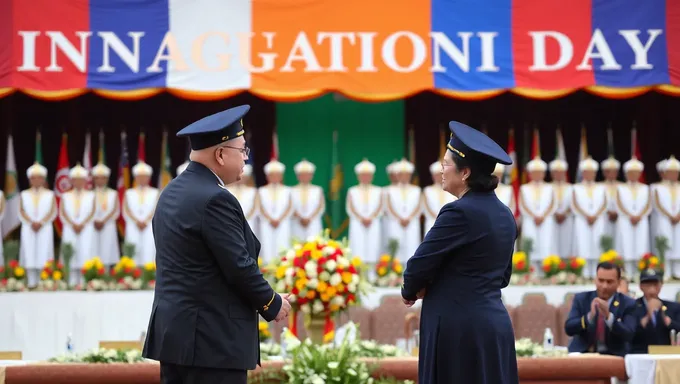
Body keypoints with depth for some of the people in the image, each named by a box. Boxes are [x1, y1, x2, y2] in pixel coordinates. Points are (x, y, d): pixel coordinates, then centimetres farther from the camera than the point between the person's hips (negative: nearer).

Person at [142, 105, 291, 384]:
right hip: (213, 339, -10)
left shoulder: (172, 192, 13)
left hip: (173, 331, 10)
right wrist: (272, 304, -1)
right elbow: (239, 267, -17)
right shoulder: (215, 200, -17)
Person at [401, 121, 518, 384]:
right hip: (496, 325, 8)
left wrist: (410, 292, 10)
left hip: (458, 329, -8)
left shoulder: (459, 212, -15)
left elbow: (420, 264, -12)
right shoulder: (504, 215, 10)